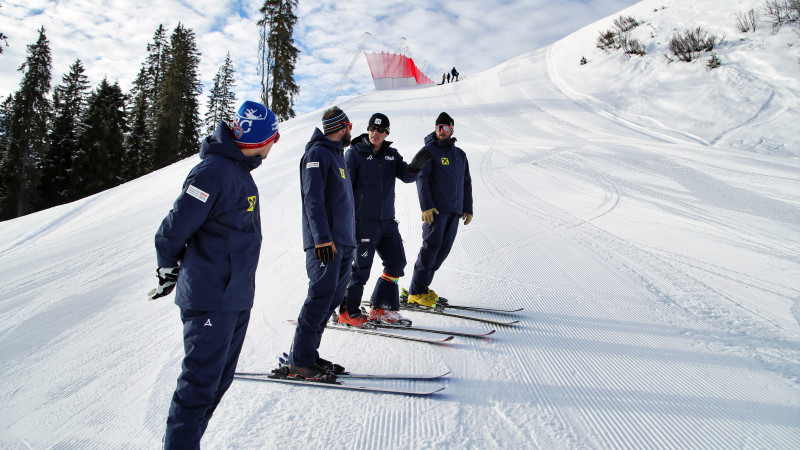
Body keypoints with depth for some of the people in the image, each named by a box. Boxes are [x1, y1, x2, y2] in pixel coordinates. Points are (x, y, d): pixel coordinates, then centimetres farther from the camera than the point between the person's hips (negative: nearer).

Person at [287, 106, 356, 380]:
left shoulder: (337, 155, 23)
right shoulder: (317, 154, -6)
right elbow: (313, 200, -15)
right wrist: (322, 238, -22)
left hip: (343, 243, 9)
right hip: (325, 243, -9)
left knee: (332, 299, 8)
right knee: (321, 297, -10)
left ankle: (308, 353, 16)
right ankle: (299, 360, -2)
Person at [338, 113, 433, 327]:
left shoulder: (391, 155, 12)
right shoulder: (355, 152, -3)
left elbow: (406, 176, 1)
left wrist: (415, 166, -22)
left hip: (387, 221, 6)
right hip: (364, 221, -6)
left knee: (396, 263, 6)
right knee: (361, 267, -3)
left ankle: (381, 308, 19)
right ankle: (348, 312, 11)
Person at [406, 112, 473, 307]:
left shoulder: (460, 154, 21)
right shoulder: (429, 150, 2)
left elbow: (466, 183, 24)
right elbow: (422, 179, -7)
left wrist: (468, 209, 18)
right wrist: (426, 206, -18)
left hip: (454, 211, 6)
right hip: (435, 210, -6)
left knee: (444, 249, 4)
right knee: (431, 246, -12)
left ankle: (422, 286, 14)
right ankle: (416, 292, -7)